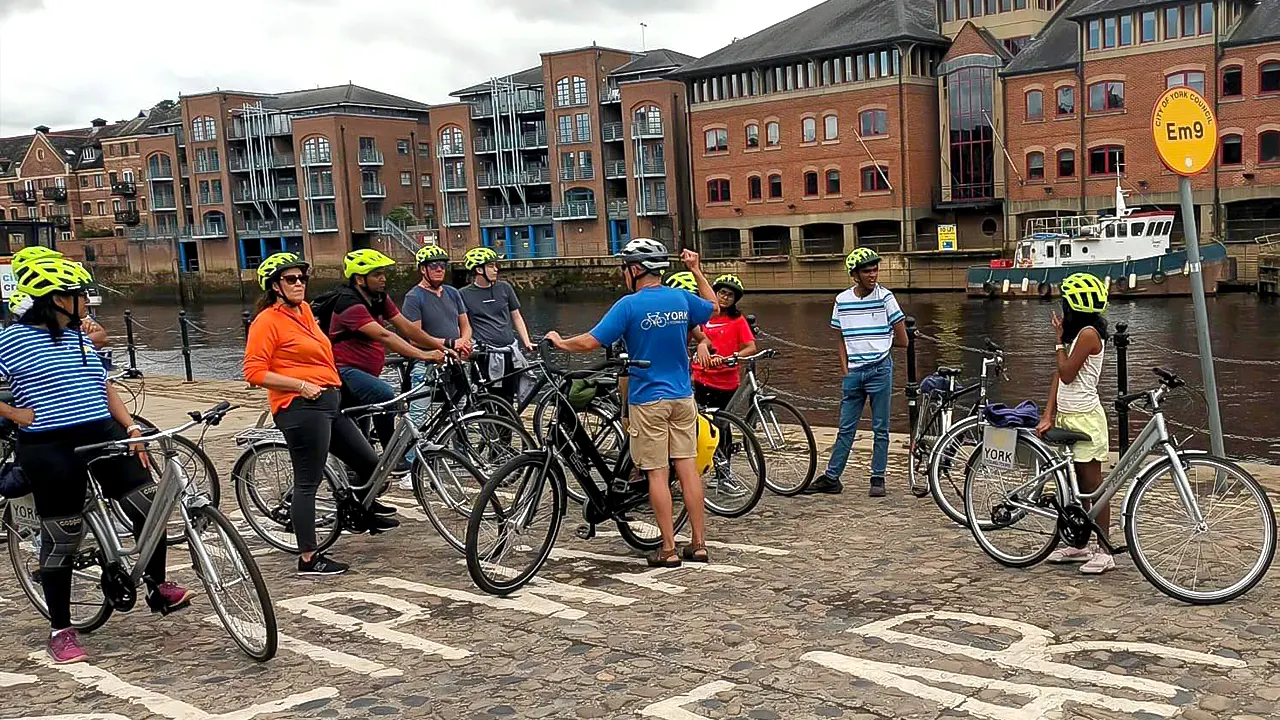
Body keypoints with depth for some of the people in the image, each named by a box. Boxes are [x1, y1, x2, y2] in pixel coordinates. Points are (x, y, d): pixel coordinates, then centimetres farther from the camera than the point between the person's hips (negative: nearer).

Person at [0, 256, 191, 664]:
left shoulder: (80, 337, 14)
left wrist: (131, 428, 7)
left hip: (102, 436, 6)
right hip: (50, 449, -6)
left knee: (148, 506, -2)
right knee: (62, 537, 2)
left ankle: (158, 588, 17)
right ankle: (61, 630, 17)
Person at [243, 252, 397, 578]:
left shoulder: (304, 310, 15)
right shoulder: (267, 321, -9)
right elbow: (254, 372, -15)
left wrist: (332, 386, 29)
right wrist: (301, 385, -17)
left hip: (329, 403, 9)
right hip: (302, 408, -9)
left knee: (368, 461, 16)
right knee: (308, 483, -4)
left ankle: (369, 510, 42)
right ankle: (308, 559, 4)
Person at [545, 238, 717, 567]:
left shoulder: (629, 305, -13)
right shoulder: (682, 299, 3)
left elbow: (590, 342, -13)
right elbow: (713, 306, 25)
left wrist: (560, 343, 5)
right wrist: (696, 270, 30)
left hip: (648, 400, -5)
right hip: (682, 397, 5)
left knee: (657, 474, 1)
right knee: (688, 468, 7)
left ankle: (669, 549, 4)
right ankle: (698, 544, 11)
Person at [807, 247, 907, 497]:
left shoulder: (885, 297, -5)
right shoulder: (842, 301, 4)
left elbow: (902, 341, -1)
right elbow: (842, 340, 10)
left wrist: (879, 342, 7)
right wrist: (845, 372, 3)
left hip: (880, 369, -3)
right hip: (853, 371, 3)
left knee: (880, 429, 5)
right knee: (846, 428, 7)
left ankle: (878, 478, 13)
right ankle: (831, 478, 13)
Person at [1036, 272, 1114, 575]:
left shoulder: (1088, 333, -15)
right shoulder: (1077, 333, 14)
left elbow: (1066, 374, -17)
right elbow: (1059, 375, 9)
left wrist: (1059, 339, -6)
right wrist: (1048, 415, 2)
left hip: (1084, 417, -9)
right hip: (1068, 416, 9)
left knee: (1092, 483, -4)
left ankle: (1103, 552, 3)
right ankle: (1079, 545, 24)